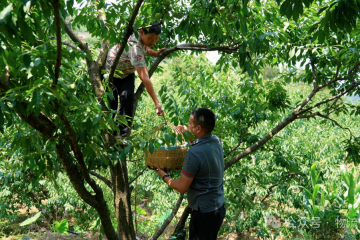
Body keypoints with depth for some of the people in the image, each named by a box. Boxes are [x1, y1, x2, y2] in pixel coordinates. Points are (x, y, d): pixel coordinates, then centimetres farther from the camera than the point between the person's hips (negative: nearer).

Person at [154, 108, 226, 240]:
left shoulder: (194, 153, -27)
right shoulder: (216, 141, -2)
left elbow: (182, 187, -19)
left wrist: (163, 175, -4)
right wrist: (188, 133, 13)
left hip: (204, 213, -8)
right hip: (219, 207, 8)